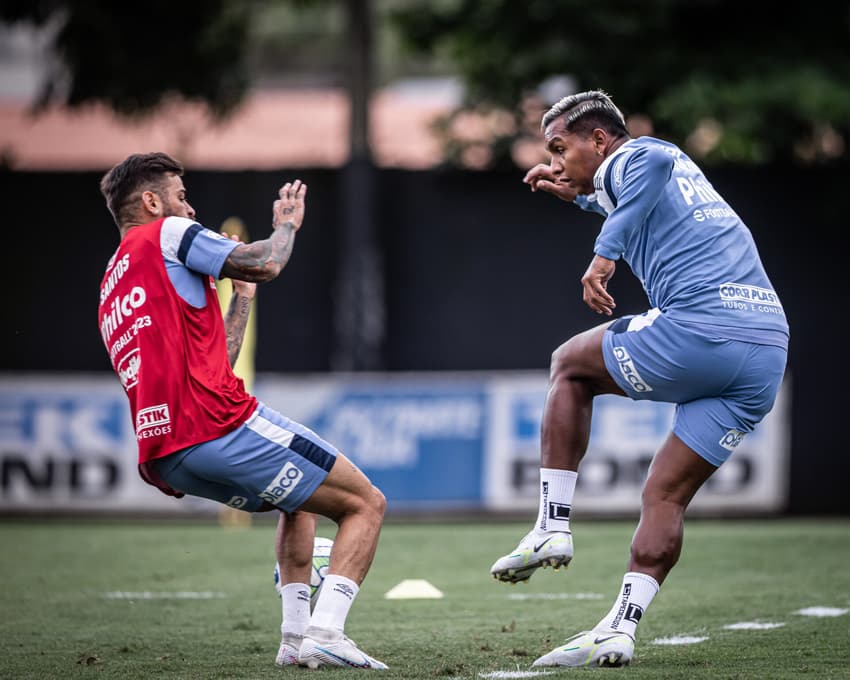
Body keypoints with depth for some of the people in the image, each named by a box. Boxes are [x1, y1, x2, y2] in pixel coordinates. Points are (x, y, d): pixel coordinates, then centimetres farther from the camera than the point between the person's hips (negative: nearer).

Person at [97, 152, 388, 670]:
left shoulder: (110, 294, 26)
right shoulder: (167, 234, 1)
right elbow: (266, 264, -6)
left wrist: (243, 296, 36)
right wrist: (286, 223, 14)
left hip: (166, 460, 9)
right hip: (221, 428, -9)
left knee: (300, 500, 33)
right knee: (366, 505, 1)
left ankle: (296, 634, 20)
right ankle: (324, 632, -16)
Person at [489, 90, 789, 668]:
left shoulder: (629, 160, 3)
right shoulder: (680, 168, 29)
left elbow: (655, 162, -24)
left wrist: (605, 252, -26)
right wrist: (576, 196, 46)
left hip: (700, 328, -8)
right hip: (770, 347, 8)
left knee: (571, 365, 17)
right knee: (666, 495, 10)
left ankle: (553, 527, 11)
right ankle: (620, 630, 0)